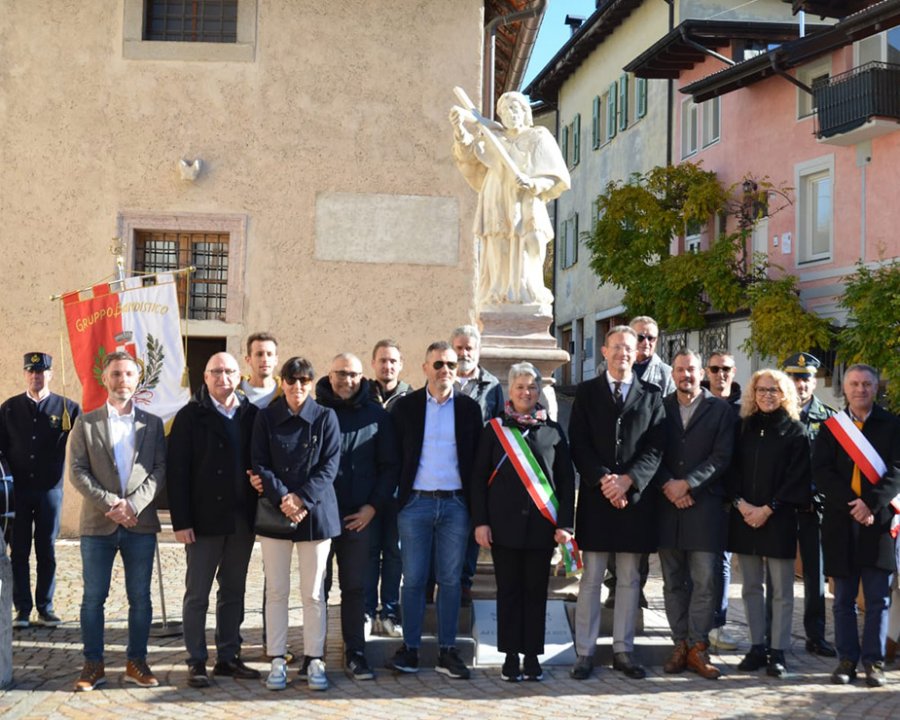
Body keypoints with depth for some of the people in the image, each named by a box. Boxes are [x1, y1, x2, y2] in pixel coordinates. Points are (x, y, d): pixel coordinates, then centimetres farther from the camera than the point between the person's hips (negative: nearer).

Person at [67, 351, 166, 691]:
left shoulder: (152, 424, 8)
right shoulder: (85, 424, 5)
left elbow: (160, 470, 1)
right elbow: (77, 472, -3)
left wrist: (133, 504, -13)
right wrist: (111, 503, -14)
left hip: (141, 523, 1)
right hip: (97, 523, -1)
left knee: (140, 598, 5)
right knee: (93, 597, 4)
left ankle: (136, 662, 16)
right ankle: (93, 664, 13)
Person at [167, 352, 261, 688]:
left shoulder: (251, 415, 5)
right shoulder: (190, 416, -3)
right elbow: (177, 470, -7)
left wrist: (258, 511, -1)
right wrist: (180, 520, -13)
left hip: (242, 519, 3)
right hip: (205, 519, -3)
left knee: (234, 592, 11)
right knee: (197, 594, 4)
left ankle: (228, 657, 20)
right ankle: (197, 662, 12)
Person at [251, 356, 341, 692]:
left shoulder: (325, 417, 2)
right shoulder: (266, 417, 4)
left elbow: (329, 466, -3)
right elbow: (259, 464, 0)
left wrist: (302, 500, -14)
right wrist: (282, 498, -14)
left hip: (315, 512, -1)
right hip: (274, 513, 1)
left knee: (313, 593, 2)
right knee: (276, 591, 4)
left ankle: (314, 660, 11)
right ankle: (277, 661, 12)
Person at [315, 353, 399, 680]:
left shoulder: (377, 416, 4)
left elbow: (389, 466, 6)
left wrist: (373, 506, -3)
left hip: (359, 516, 1)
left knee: (355, 587, 7)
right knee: (318, 586, 6)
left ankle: (355, 653, 13)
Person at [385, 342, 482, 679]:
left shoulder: (469, 408, 6)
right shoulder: (405, 406, 3)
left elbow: (476, 459, 6)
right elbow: (394, 455, 4)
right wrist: (394, 496, -3)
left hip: (455, 503, 1)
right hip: (415, 502, -1)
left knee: (450, 580, 5)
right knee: (413, 579, 2)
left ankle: (447, 651, 12)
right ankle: (410, 648, 10)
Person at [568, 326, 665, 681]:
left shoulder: (651, 395, 8)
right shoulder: (586, 392, 7)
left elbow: (655, 448, 1)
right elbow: (579, 445, -1)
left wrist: (627, 480, -13)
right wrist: (602, 480, -13)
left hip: (635, 497, 1)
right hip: (595, 497, -1)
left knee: (629, 580, 7)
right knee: (591, 579, 2)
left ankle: (623, 650, 15)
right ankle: (585, 652, 7)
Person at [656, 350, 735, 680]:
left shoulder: (719, 410, 4)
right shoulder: (660, 407, 11)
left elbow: (721, 458, -4)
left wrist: (687, 484, -12)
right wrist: (668, 486, -9)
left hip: (704, 503, -2)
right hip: (668, 504, 3)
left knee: (705, 580, -5)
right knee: (673, 581, 7)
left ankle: (697, 647, 2)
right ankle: (680, 644, 14)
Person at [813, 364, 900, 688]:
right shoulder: (830, 427, 9)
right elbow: (821, 471, -1)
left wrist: (871, 504, -16)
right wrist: (851, 504, -14)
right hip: (840, 523, 1)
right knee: (843, 598, 6)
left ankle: (873, 661, 9)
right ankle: (847, 659, 13)